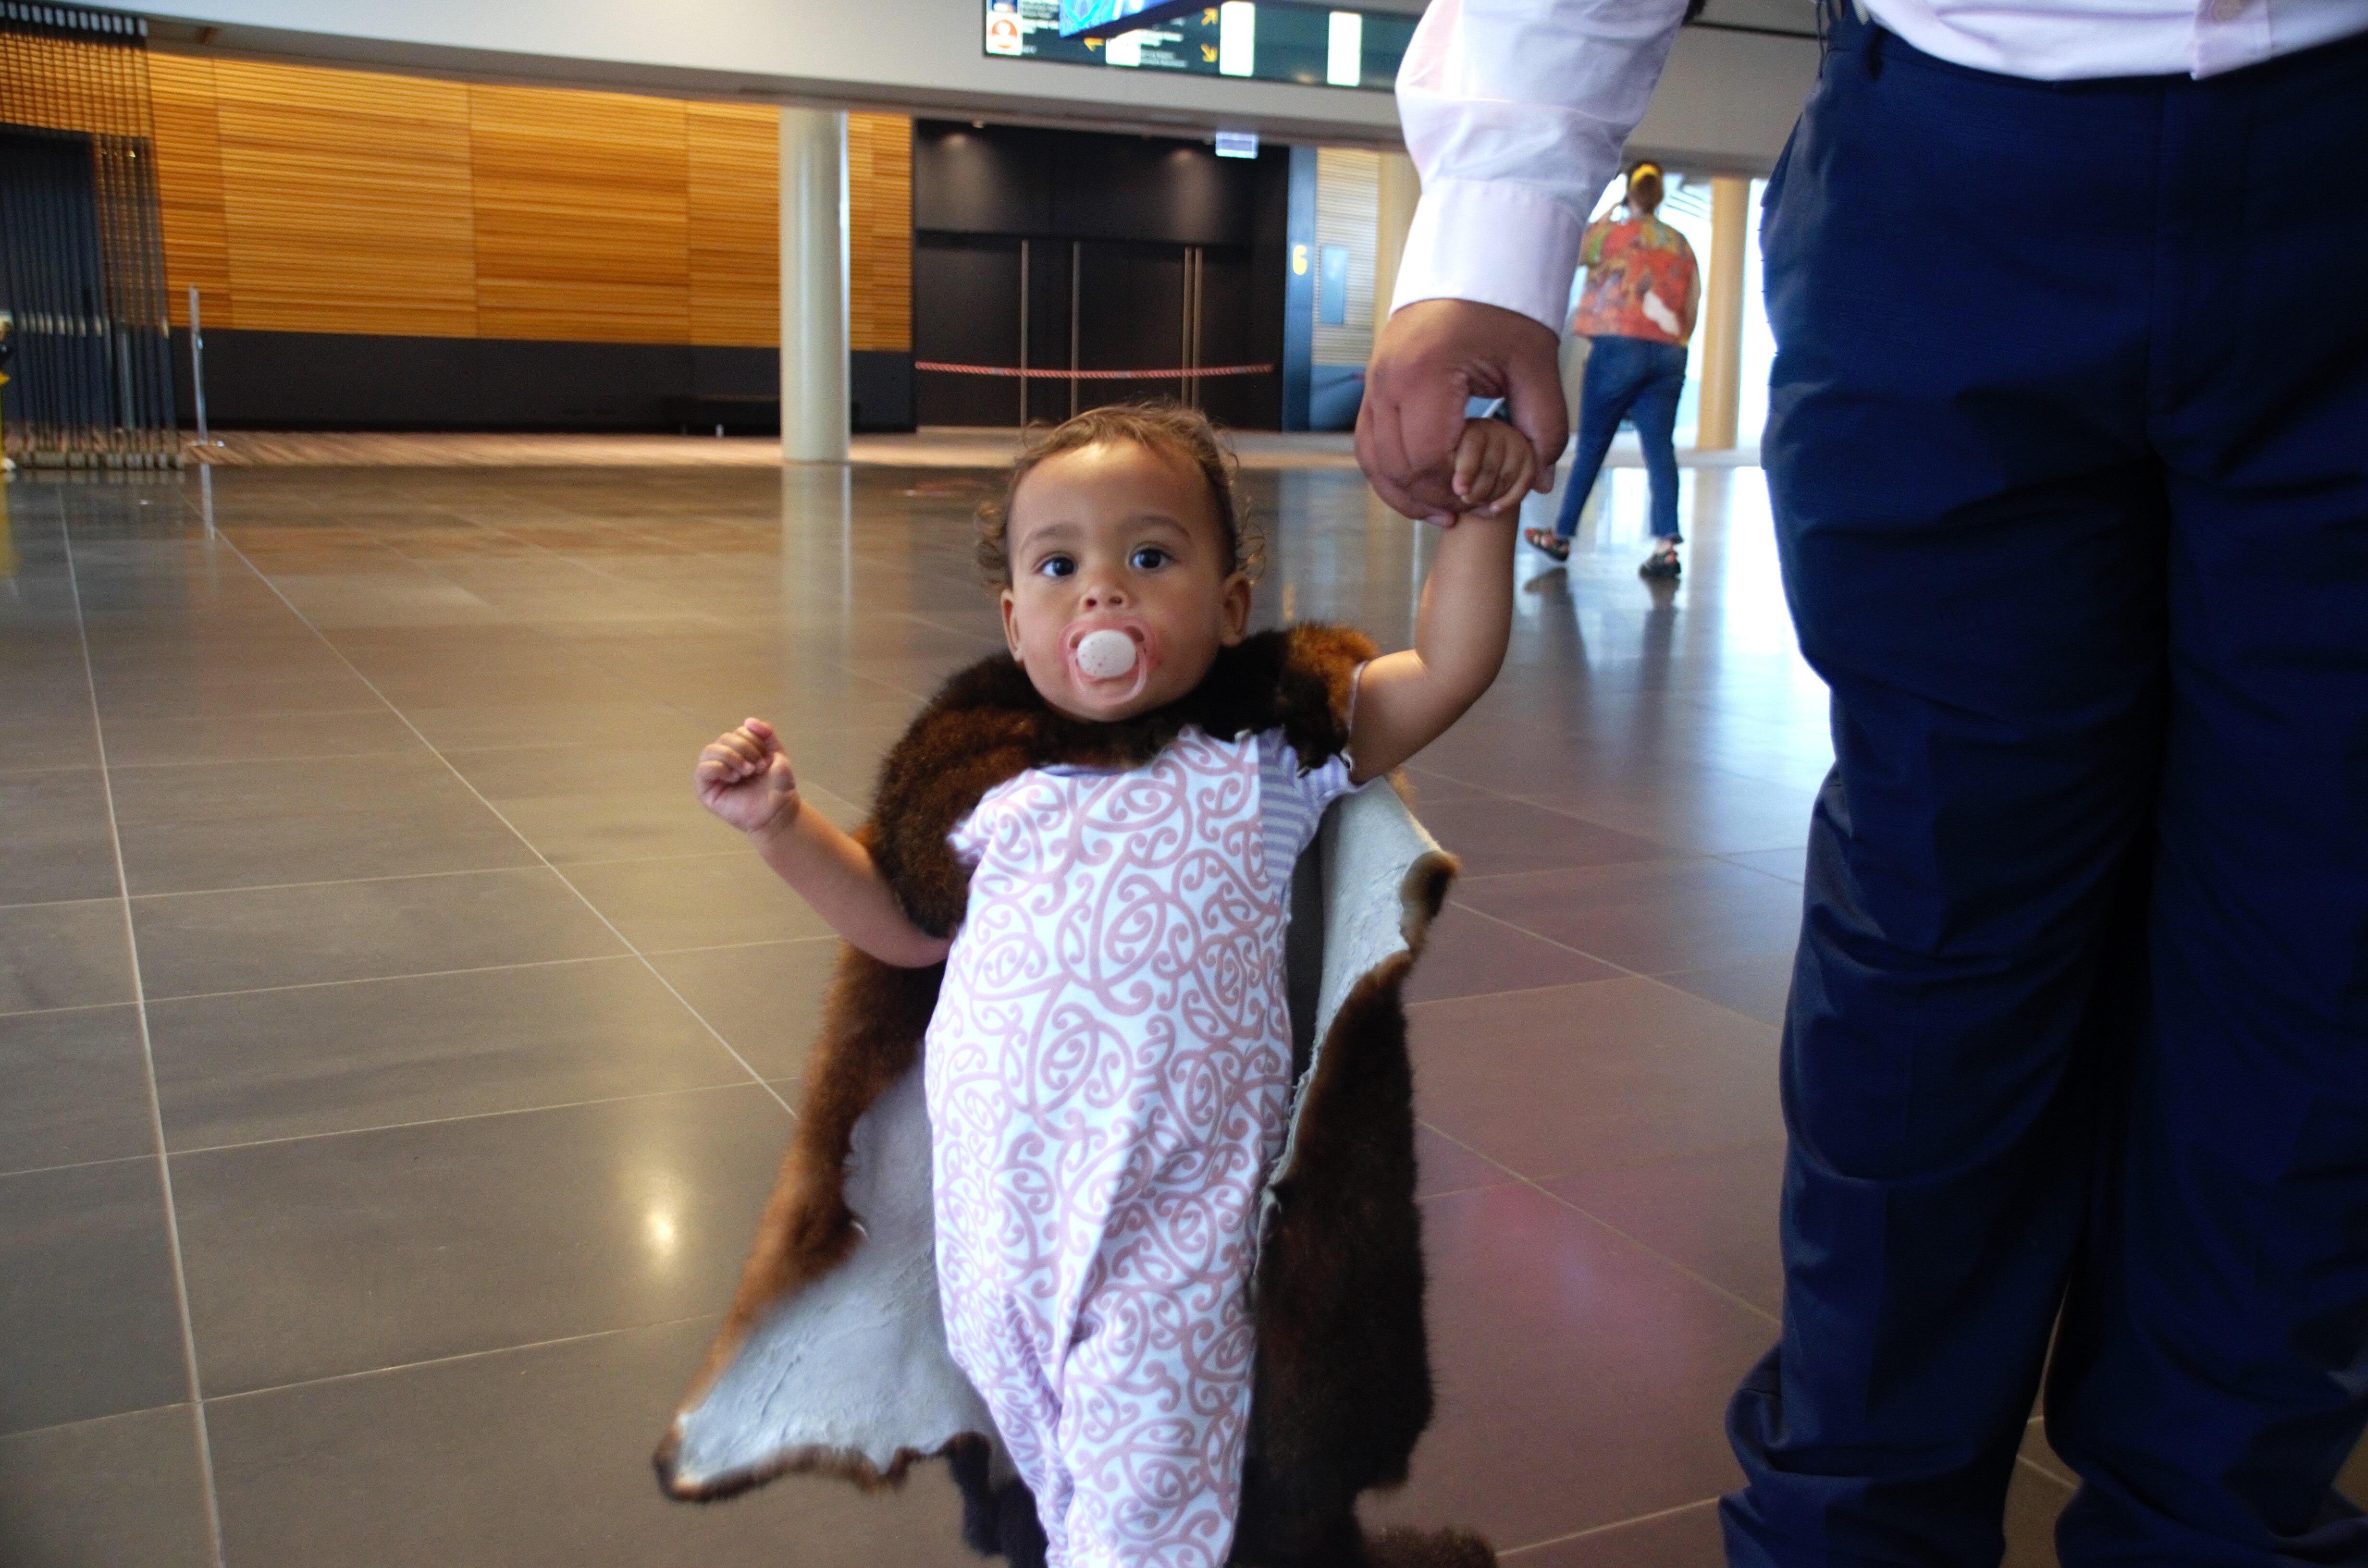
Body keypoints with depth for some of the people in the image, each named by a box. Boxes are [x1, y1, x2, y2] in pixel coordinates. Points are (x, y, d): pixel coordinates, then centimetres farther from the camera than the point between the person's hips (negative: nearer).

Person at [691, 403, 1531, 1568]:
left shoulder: (1265, 758, 1)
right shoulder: (1007, 792, 10)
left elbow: (1448, 671, -3)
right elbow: (907, 924, 19)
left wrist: (1479, 519, -13)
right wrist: (783, 825, 10)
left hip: (1170, 1209, -4)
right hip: (996, 1200, 4)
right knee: (1028, 1418, 18)